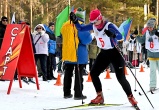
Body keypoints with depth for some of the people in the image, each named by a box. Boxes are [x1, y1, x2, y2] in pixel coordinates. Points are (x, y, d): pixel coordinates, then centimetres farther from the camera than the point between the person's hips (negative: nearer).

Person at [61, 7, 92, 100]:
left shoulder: (65, 25, 9)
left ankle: (67, 93, 18)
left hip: (67, 53, 6)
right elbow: (87, 39, -15)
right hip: (79, 55, -6)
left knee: (68, 73, 14)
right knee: (78, 74, -2)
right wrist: (90, 37, 5)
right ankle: (78, 94, -3)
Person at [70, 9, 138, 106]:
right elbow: (81, 28, 2)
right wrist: (75, 21, -16)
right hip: (104, 53, 7)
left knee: (121, 77, -10)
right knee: (93, 73, 1)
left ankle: (131, 97, 7)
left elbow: (120, 36, -33)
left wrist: (113, 35, -54)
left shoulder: (109, 25, -23)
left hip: (115, 52, -7)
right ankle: (100, 96, 11)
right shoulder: (93, 26, -5)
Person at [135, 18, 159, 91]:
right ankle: (152, 86, 8)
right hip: (151, 55, 4)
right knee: (152, 70, 4)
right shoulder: (146, 33, 1)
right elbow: (142, 41, 11)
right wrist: (136, 36, -4)